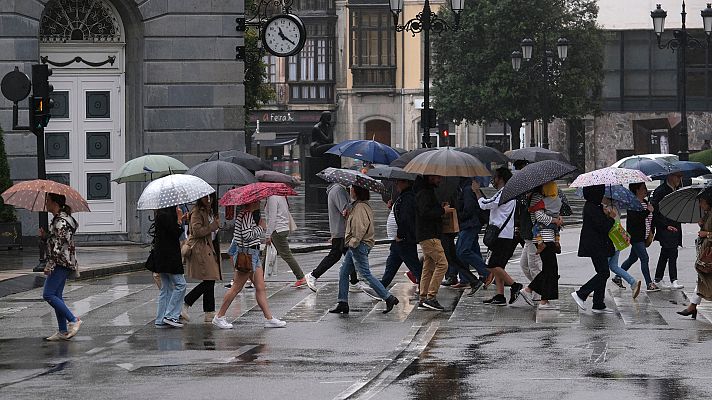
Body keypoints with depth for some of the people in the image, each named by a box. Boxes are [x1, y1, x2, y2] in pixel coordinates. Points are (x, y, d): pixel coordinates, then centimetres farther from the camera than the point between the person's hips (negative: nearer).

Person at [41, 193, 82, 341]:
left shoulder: (61, 221, -14)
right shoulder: (56, 219, 18)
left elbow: (59, 245, -21)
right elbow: (51, 243, 24)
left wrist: (50, 265, -22)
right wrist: (44, 236, 5)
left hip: (61, 263, -10)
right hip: (60, 265, 10)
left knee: (48, 294, -13)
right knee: (56, 296, 9)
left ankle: (73, 320, -11)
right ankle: (63, 331, 9)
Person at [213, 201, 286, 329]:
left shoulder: (249, 214, 13)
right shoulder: (246, 215, -17)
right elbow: (247, 235, -24)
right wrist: (260, 228, -12)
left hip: (253, 254, 10)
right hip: (246, 254, -10)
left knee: (260, 288, 7)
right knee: (236, 288, -3)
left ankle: (269, 318, 8)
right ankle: (219, 317, 4)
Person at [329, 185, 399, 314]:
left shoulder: (360, 207, -17)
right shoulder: (356, 205, 15)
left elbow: (362, 226, -24)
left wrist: (354, 242, -23)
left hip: (359, 245, -11)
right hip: (354, 246, 11)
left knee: (366, 274, -9)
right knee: (343, 273, 11)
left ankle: (389, 298, -6)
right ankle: (343, 303, 13)